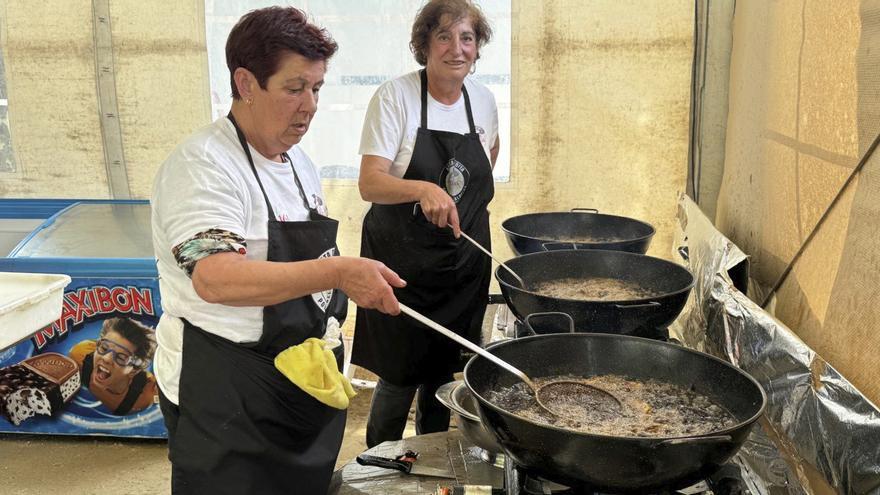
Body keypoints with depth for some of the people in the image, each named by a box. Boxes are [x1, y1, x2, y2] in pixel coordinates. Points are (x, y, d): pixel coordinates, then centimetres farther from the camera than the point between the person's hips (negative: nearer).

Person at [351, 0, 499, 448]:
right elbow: (370, 183, -22)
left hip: (464, 261, 5)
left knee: (444, 373, 16)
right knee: (399, 376, 3)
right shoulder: (395, 97, -13)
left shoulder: (483, 100, 3)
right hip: (402, 260, -4)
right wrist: (422, 189, -40)